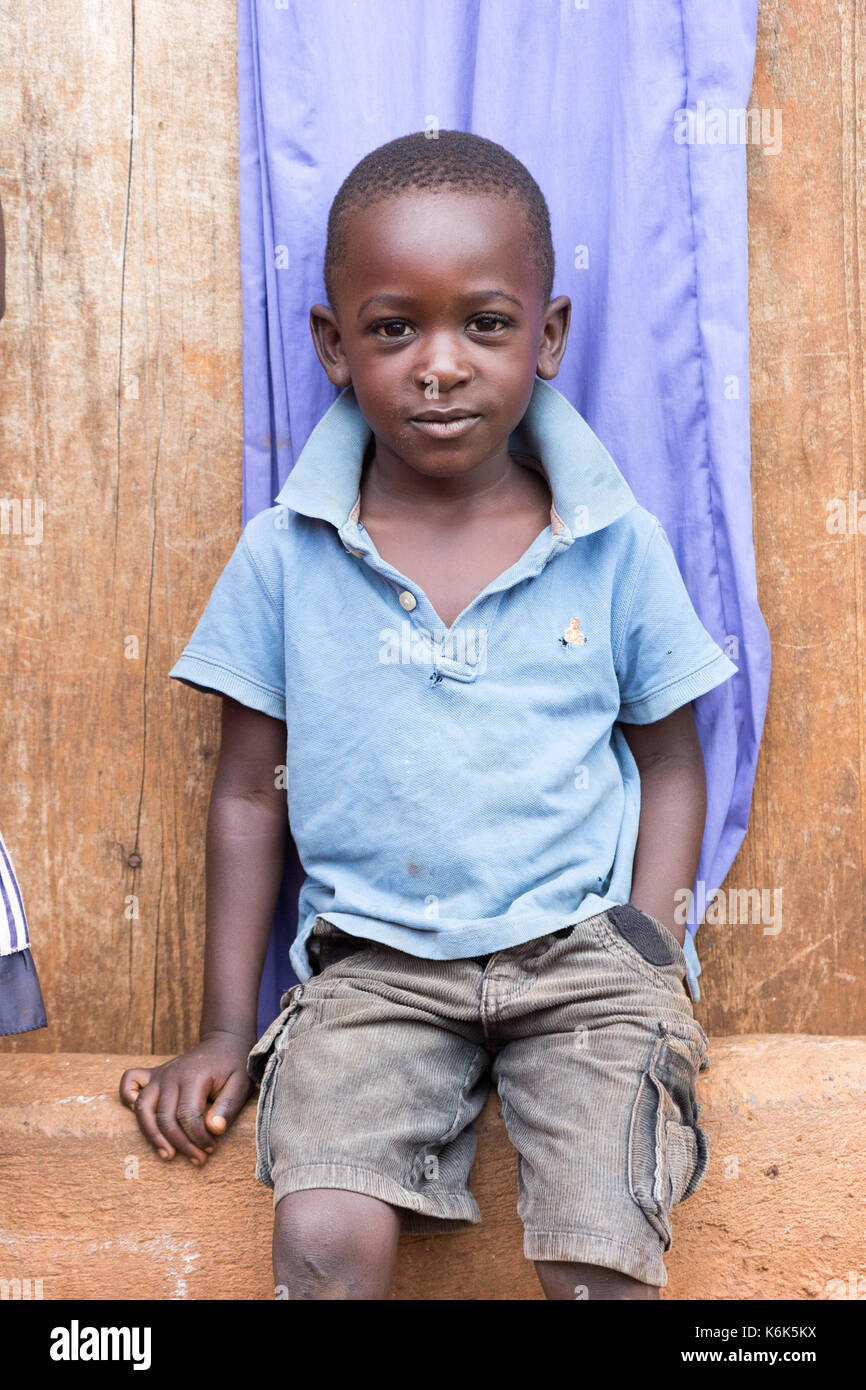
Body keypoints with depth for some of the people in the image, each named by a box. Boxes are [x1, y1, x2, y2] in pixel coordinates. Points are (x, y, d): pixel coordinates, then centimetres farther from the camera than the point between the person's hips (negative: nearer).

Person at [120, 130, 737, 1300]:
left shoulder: (619, 548, 0)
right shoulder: (284, 557, 0)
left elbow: (670, 767, 8)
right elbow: (250, 793, 7)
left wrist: (648, 973, -3)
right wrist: (227, 1028, 7)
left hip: (581, 948, 0)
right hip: (373, 963, 0)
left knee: (604, 1261, -18)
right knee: (324, 1240, -22)